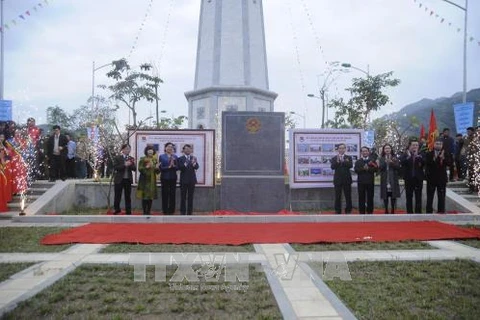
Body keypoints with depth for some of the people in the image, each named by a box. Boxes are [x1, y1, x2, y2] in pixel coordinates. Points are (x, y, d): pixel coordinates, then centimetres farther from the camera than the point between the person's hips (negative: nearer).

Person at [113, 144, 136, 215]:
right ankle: (117, 209, 23)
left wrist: (131, 164, -18)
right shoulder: (117, 158, -3)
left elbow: (134, 169, 1)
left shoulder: (131, 158, 7)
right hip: (119, 179, -3)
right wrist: (125, 165, -22)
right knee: (117, 195, 7)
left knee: (128, 196, 7)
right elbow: (116, 167, -14)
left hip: (128, 179, 3)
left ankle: (128, 211, 14)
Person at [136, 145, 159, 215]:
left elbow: (158, 172, 8)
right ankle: (144, 212, 6)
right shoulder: (142, 159, -1)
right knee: (144, 197, -3)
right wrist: (146, 167, -26)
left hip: (152, 181, 4)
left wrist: (157, 168, -14)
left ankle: (148, 212, 14)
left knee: (151, 197, 5)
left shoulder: (155, 160, 9)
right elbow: (140, 169, -10)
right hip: (144, 180, -3)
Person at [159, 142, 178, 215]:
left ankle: (171, 210, 10)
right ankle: (165, 210, 9)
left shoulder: (175, 156, 7)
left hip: (173, 177, 2)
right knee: (165, 194, 1)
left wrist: (173, 166, -17)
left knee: (172, 194, 3)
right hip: (165, 177, -2)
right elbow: (161, 168, -5)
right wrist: (168, 167, -17)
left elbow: (177, 167, 3)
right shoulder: (161, 156, 2)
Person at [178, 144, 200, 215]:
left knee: (190, 197, 6)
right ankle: (183, 212, 8)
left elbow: (196, 167, -5)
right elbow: (179, 168, -11)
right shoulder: (180, 159, 1)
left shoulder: (193, 158, 8)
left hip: (192, 180, 2)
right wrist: (185, 164, -29)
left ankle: (189, 212, 12)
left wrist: (194, 163, -26)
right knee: (183, 197, 2)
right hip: (184, 180, -2)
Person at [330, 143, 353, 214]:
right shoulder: (334, 158, 5)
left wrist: (343, 161, -23)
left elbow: (350, 165, -10)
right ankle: (337, 211, 9)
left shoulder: (348, 158, 7)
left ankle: (348, 210, 14)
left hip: (347, 179, 1)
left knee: (348, 196, 4)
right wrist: (337, 161, -25)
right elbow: (332, 167, -10)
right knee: (337, 197, 2)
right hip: (338, 179, -1)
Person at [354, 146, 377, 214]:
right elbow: (356, 170, -4)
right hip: (361, 182, 0)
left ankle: (370, 212, 11)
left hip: (370, 181, 0)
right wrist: (363, 168, -18)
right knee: (361, 198, 1)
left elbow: (375, 169, -4)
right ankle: (362, 212, 6)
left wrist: (368, 168, -16)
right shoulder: (358, 161, 10)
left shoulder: (372, 160, 9)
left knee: (370, 198, 3)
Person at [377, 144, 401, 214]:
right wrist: (385, 162, -15)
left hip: (393, 180, 0)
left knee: (393, 196, 0)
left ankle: (393, 210, 9)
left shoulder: (395, 158, 8)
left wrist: (391, 162, -15)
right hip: (384, 180, 0)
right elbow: (380, 168, -3)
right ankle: (386, 210, 8)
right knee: (385, 196, 0)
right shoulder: (381, 158, 8)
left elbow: (398, 167, -3)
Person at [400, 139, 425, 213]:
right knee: (409, 197, 6)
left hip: (418, 179, 0)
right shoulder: (405, 154, 3)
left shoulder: (420, 155, 3)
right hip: (409, 179, 0)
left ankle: (418, 213, 10)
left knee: (418, 197, 4)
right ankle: (409, 212, 14)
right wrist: (409, 156, -20)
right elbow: (402, 163, -15)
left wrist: (417, 156, -18)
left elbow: (424, 163, -15)